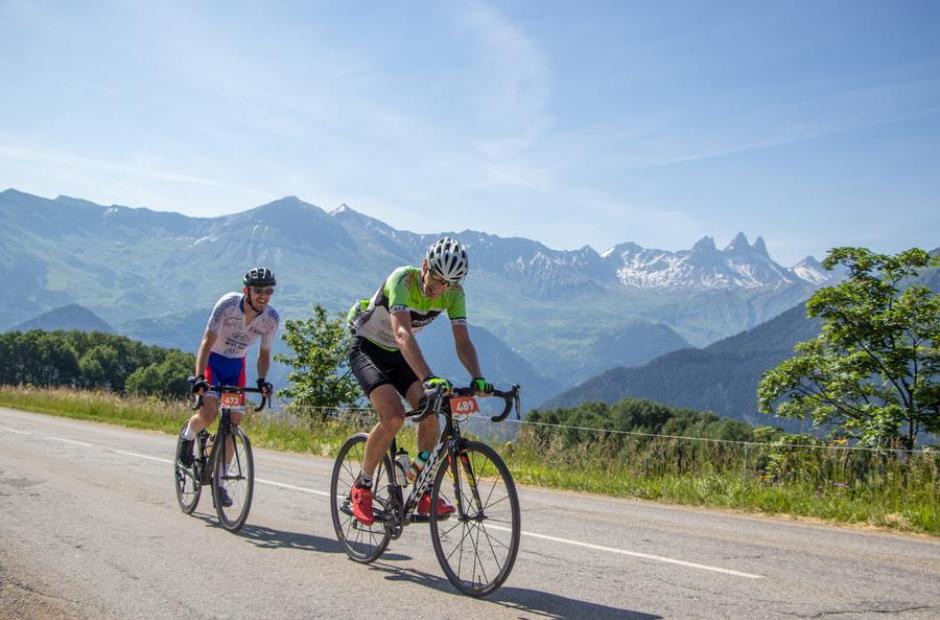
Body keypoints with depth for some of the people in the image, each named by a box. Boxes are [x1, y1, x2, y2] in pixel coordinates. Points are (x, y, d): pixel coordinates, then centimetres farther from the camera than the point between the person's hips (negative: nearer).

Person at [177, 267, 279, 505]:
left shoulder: (271, 318, -16)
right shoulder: (228, 304, -27)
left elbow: (264, 353, -3)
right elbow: (207, 342, -28)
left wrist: (262, 381, -20)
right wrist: (198, 377, -37)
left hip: (236, 365, 4)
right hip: (213, 360, -4)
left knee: (234, 420, -3)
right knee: (209, 414, -22)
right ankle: (188, 436, 15)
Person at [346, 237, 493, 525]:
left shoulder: (453, 292, -14)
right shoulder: (402, 280, -32)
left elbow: (463, 341, -18)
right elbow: (402, 333, -45)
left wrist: (478, 378, -37)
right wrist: (428, 377, -58)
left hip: (398, 355, 6)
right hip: (367, 349, -6)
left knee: (431, 409, -16)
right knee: (394, 417, -26)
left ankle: (424, 492, -3)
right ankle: (362, 486, -5)